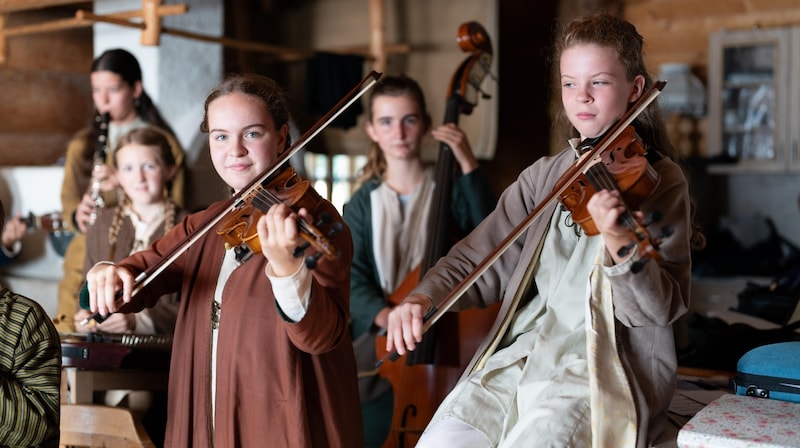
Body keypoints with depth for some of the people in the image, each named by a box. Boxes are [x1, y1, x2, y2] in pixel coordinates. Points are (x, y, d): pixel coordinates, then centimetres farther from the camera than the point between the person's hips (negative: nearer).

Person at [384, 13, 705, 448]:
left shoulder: (658, 179, -2)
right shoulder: (546, 175, 12)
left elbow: (663, 309, -11)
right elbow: (481, 258, 10)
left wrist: (621, 244, -31)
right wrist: (423, 297, -10)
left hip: (606, 364, -4)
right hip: (527, 346, 5)